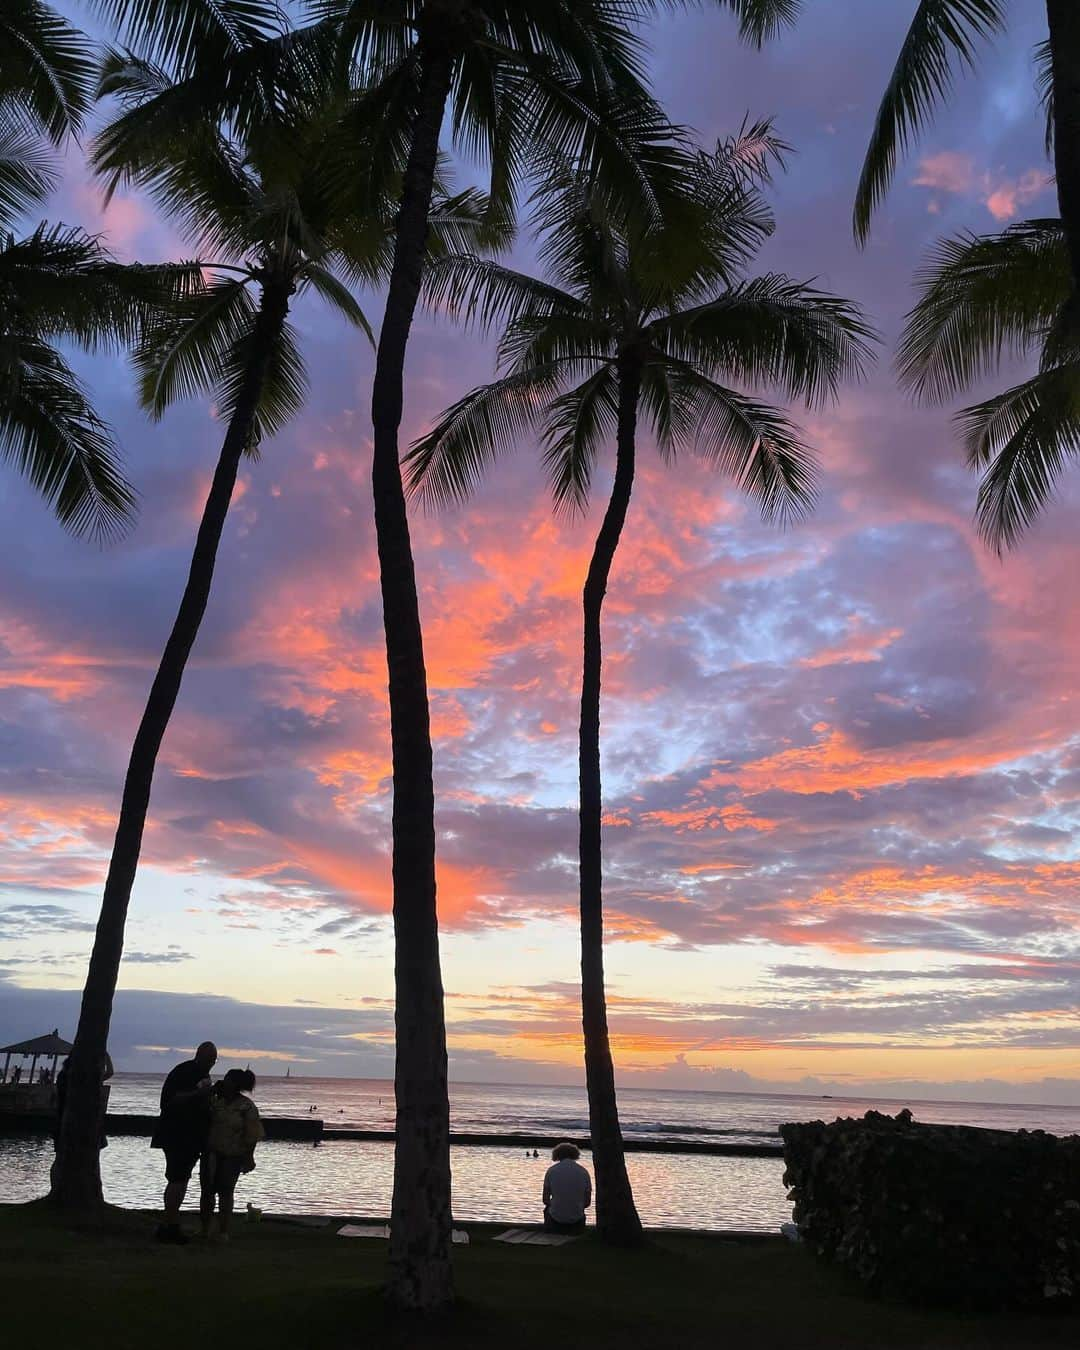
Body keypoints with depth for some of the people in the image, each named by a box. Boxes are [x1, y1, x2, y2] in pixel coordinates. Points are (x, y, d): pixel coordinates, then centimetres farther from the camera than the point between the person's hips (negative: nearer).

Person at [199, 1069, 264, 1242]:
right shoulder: (215, 1100, 3)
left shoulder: (247, 1108, -10)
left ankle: (223, 1231, 12)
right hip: (211, 1153, 4)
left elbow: (252, 1136, -8)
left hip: (232, 1156, -4)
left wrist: (248, 1158, -10)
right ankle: (204, 1229, 21)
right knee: (207, 1190, 7)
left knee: (225, 1192, 1)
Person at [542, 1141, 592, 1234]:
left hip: (556, 1220, -1)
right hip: (576, 1222, 1)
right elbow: (587, 1202, 4)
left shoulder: (551, 1171, -4)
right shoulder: (583, 1172, -1)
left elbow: (545, 1200, 1)